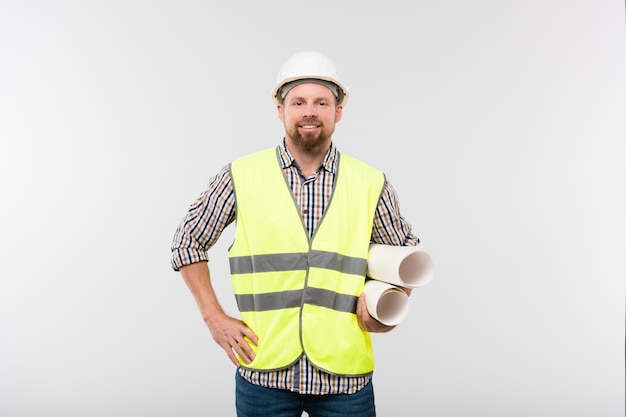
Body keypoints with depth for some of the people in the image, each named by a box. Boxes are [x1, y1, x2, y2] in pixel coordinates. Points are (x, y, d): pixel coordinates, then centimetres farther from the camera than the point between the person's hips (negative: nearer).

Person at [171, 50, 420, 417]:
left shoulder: (371, 184, 1)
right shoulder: (241, 177, -2)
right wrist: (214, 317, 1)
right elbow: (188, 242, 8)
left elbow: (406, 252, 14)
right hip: (264, 373, 0)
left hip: (345, 377, 1)